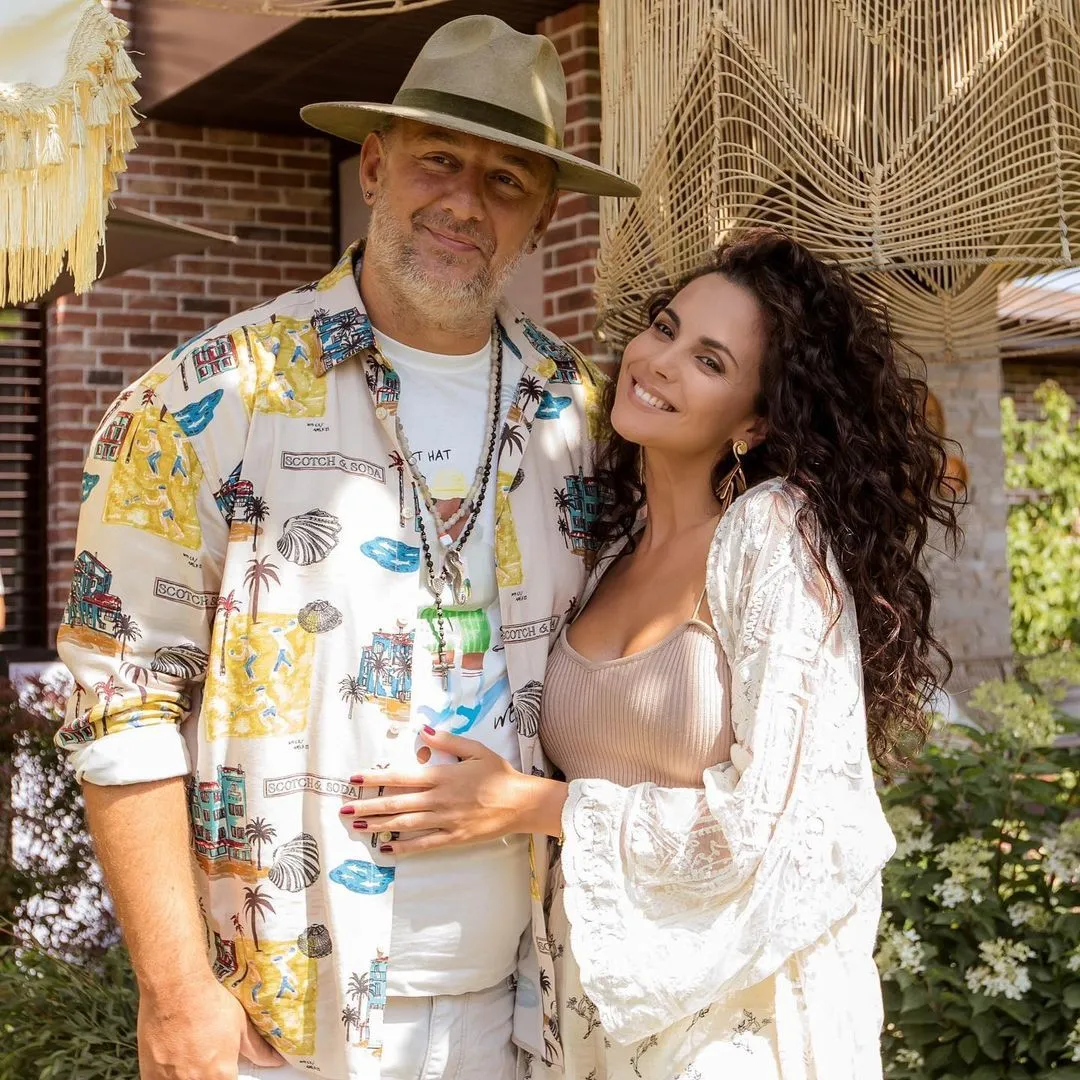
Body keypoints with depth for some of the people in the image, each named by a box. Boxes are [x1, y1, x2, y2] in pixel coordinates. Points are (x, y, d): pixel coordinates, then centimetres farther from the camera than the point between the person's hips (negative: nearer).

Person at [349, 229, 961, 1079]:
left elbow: (767, 820, -19)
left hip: (740, 1009, -6)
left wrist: (532, 806, -14)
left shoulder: (778, 532, -16)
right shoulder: (612, 546, 4)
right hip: (601, 988, 6)